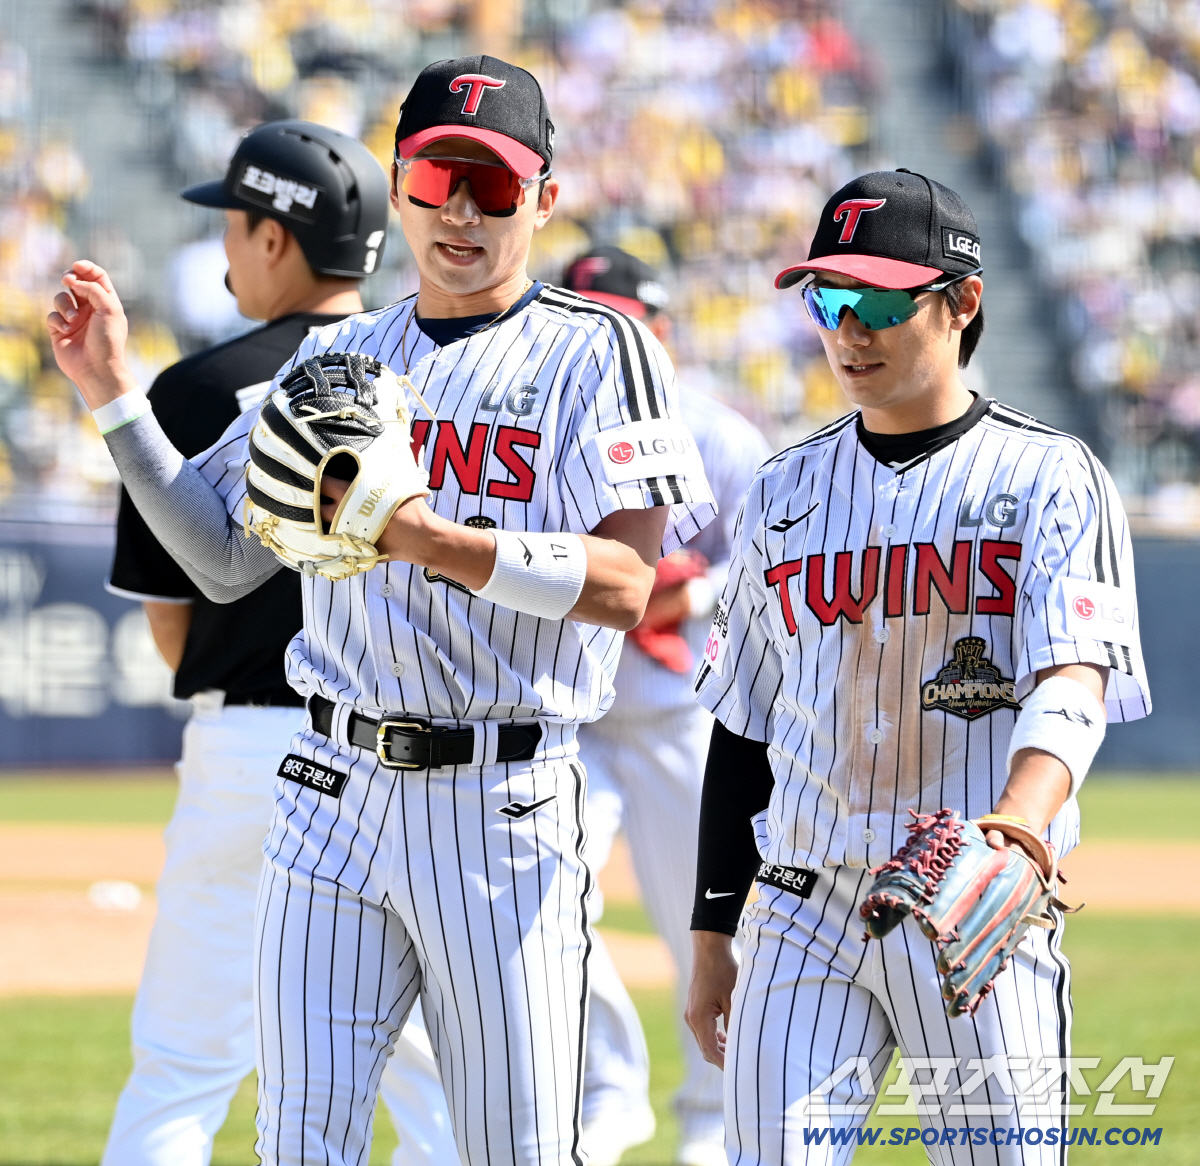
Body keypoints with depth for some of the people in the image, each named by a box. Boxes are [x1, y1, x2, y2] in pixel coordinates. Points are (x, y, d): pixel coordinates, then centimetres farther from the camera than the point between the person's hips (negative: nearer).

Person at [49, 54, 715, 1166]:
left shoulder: (596, 352, -2)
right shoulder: (336, 358, 15)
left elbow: (623, 583, -14)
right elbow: (224, 560, 16)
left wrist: (429, 540, -27)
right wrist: (113, 394, 8)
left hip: (504, 811, -4)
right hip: (334, 796, 4)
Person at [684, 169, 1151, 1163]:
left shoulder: (1051, 478, -1)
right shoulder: (785, 492, 12)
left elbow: (1073, 688, -17)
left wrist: (1009, 838, -36)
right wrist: (712, 937, 13)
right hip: (805, 915, 3)